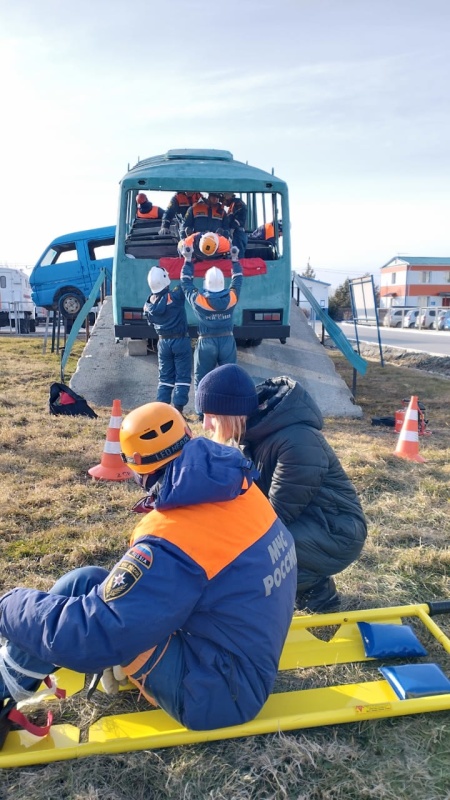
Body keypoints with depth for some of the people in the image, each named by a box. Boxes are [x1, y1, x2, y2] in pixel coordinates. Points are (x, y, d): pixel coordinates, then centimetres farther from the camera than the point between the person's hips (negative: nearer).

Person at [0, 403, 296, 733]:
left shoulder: (171, 540, -28)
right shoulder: (241, 488, -5)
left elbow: (86, 637, -27)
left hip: (220, 692, -8)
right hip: (251, 664, 8)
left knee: (83, 584, -8)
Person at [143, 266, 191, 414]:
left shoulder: (148, 303, -1)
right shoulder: (175, 296, -17)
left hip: (163, 342, 5)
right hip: (180, 340, -5)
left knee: (165, 377, 13)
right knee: (182, 377, 3)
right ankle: (178, 410, -1)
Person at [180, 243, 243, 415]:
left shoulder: (198, 299, -13)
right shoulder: (232, 298, -8)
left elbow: (186, 282, 4)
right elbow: (238, 279, 10)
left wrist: (188, 260, 13)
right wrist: (235, 259, 22)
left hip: (206, 343, -2)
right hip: (227, 341, 2)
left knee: (202, 380, 9)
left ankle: (202, 413, 11)